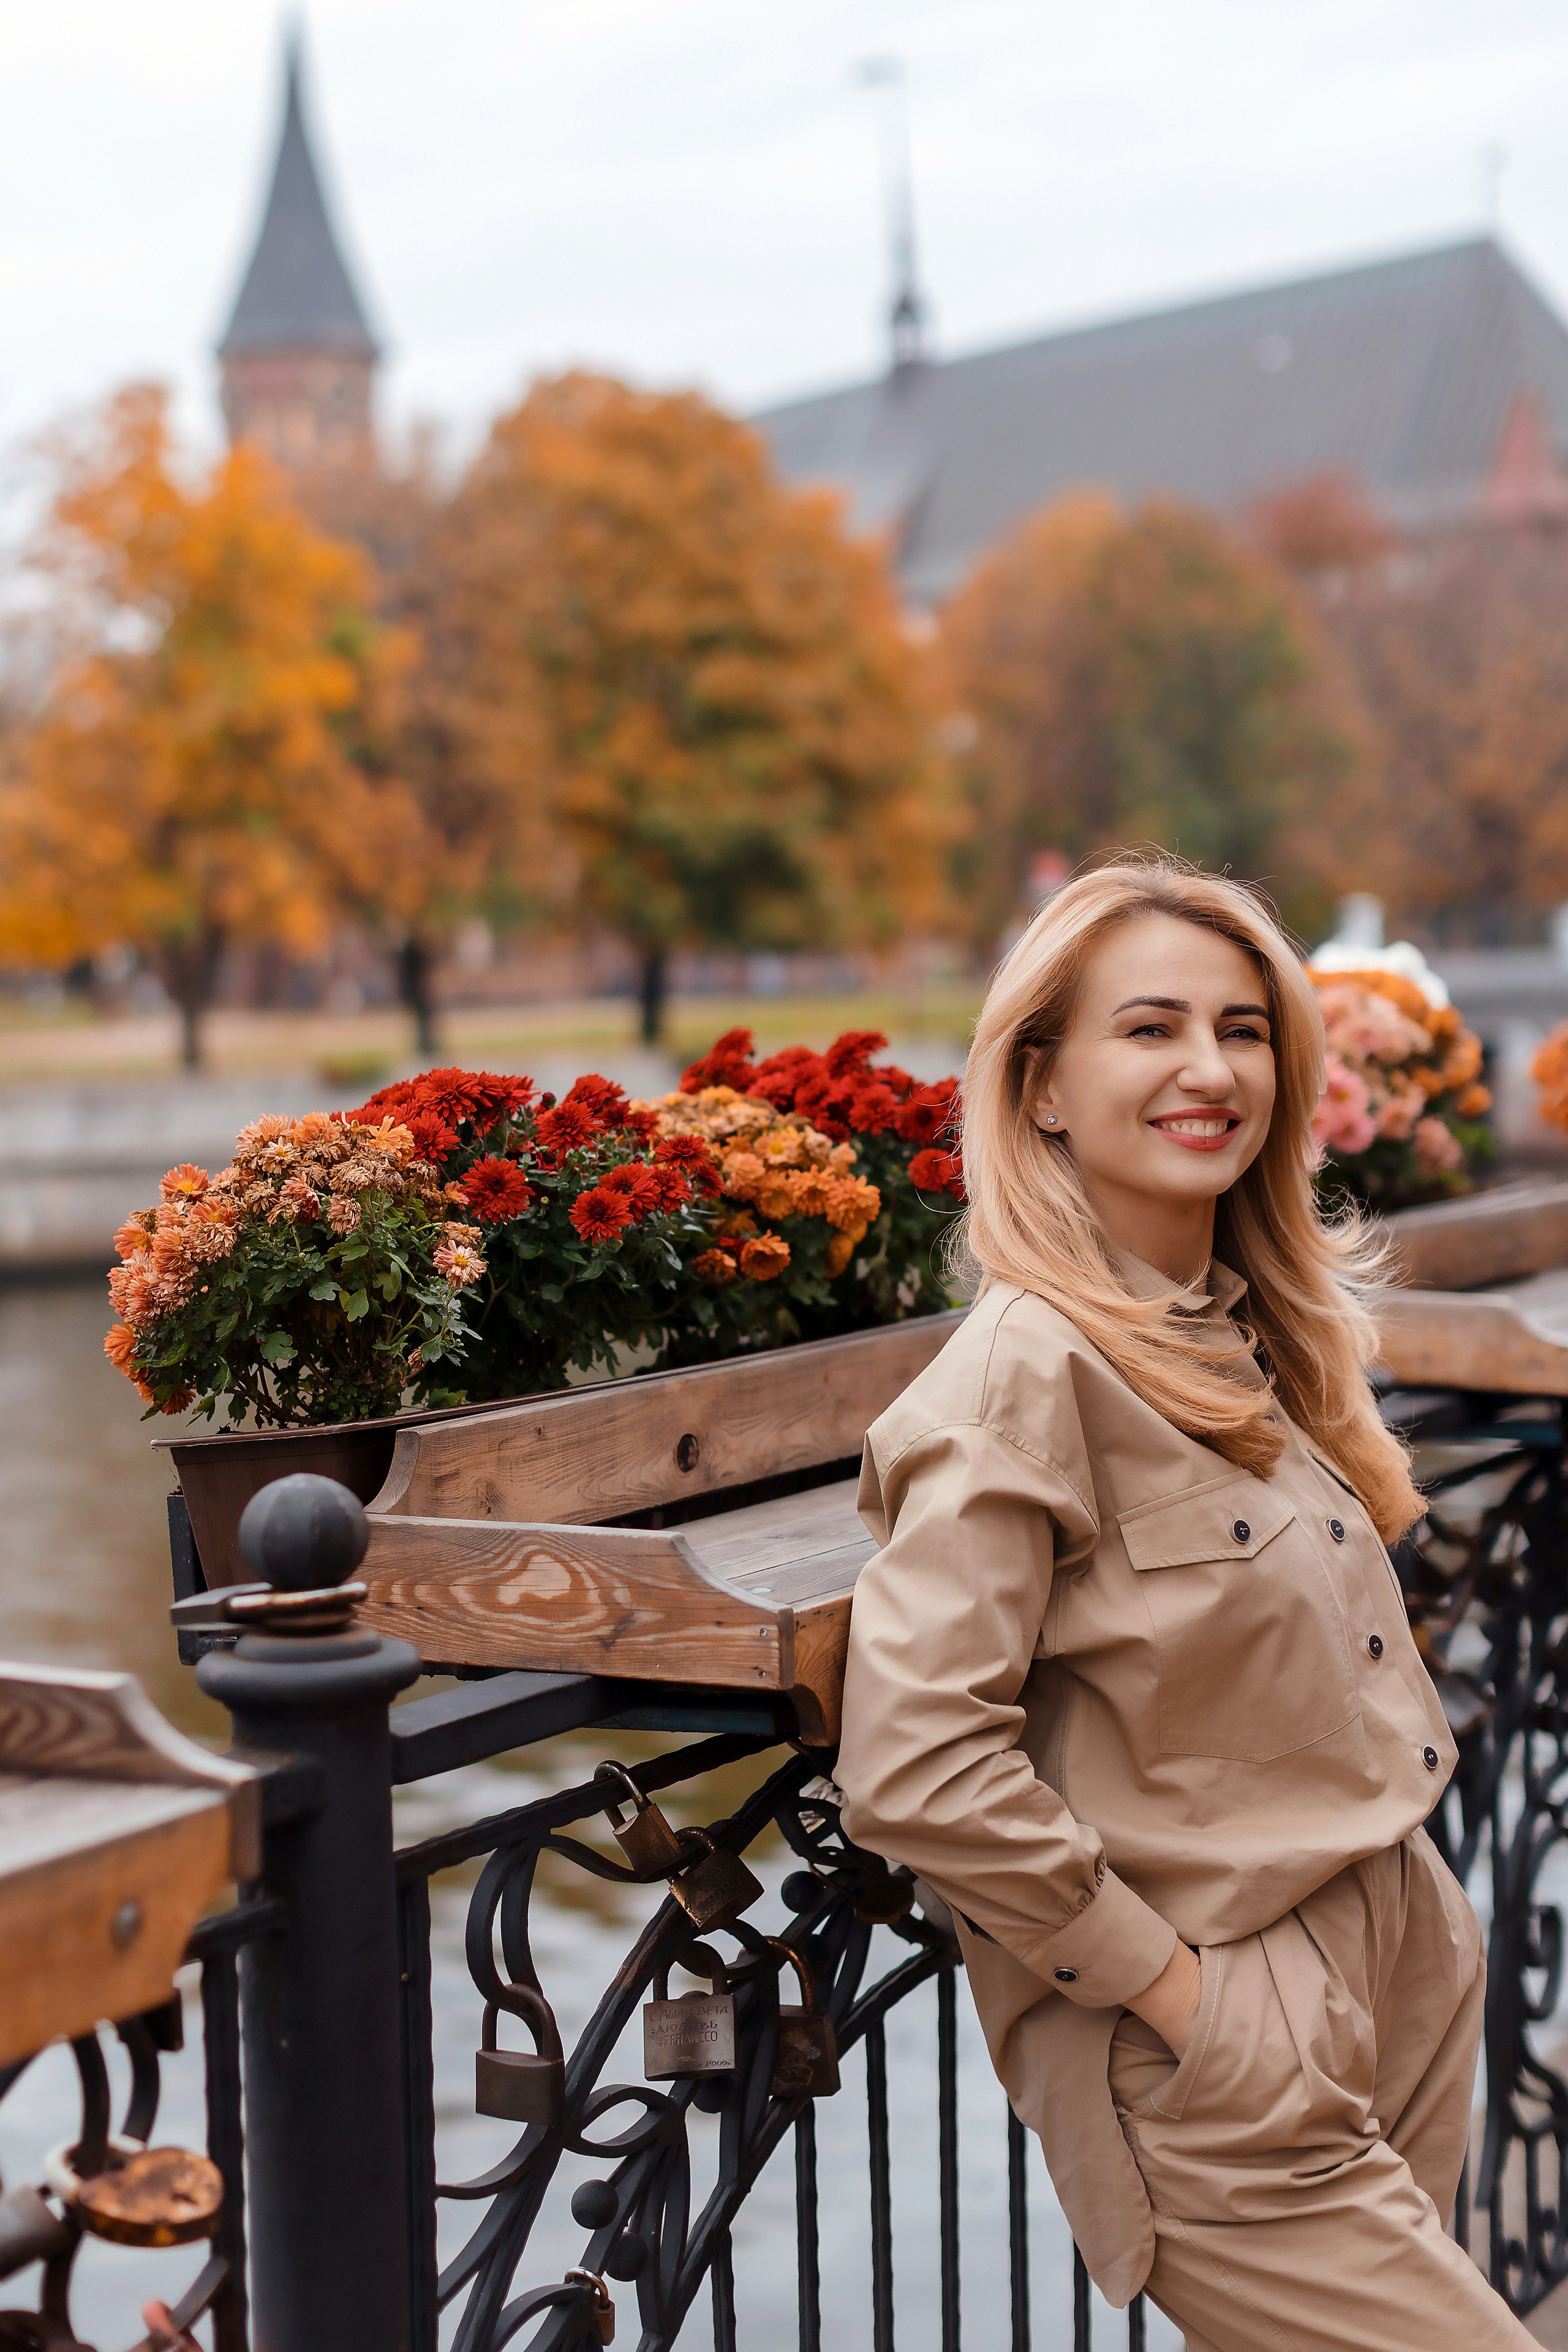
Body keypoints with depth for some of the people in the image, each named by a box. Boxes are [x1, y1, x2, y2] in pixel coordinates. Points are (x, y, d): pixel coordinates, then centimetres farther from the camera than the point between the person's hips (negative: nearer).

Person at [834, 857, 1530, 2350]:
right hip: (1228, 2069, -8)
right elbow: (911, 1765, -25)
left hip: (1406, 1987, 8)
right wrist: (1166, 1985, -17)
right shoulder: (1031, 1371, -18)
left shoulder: (1262, 1334, 8)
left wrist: (1422, 1928, 11)